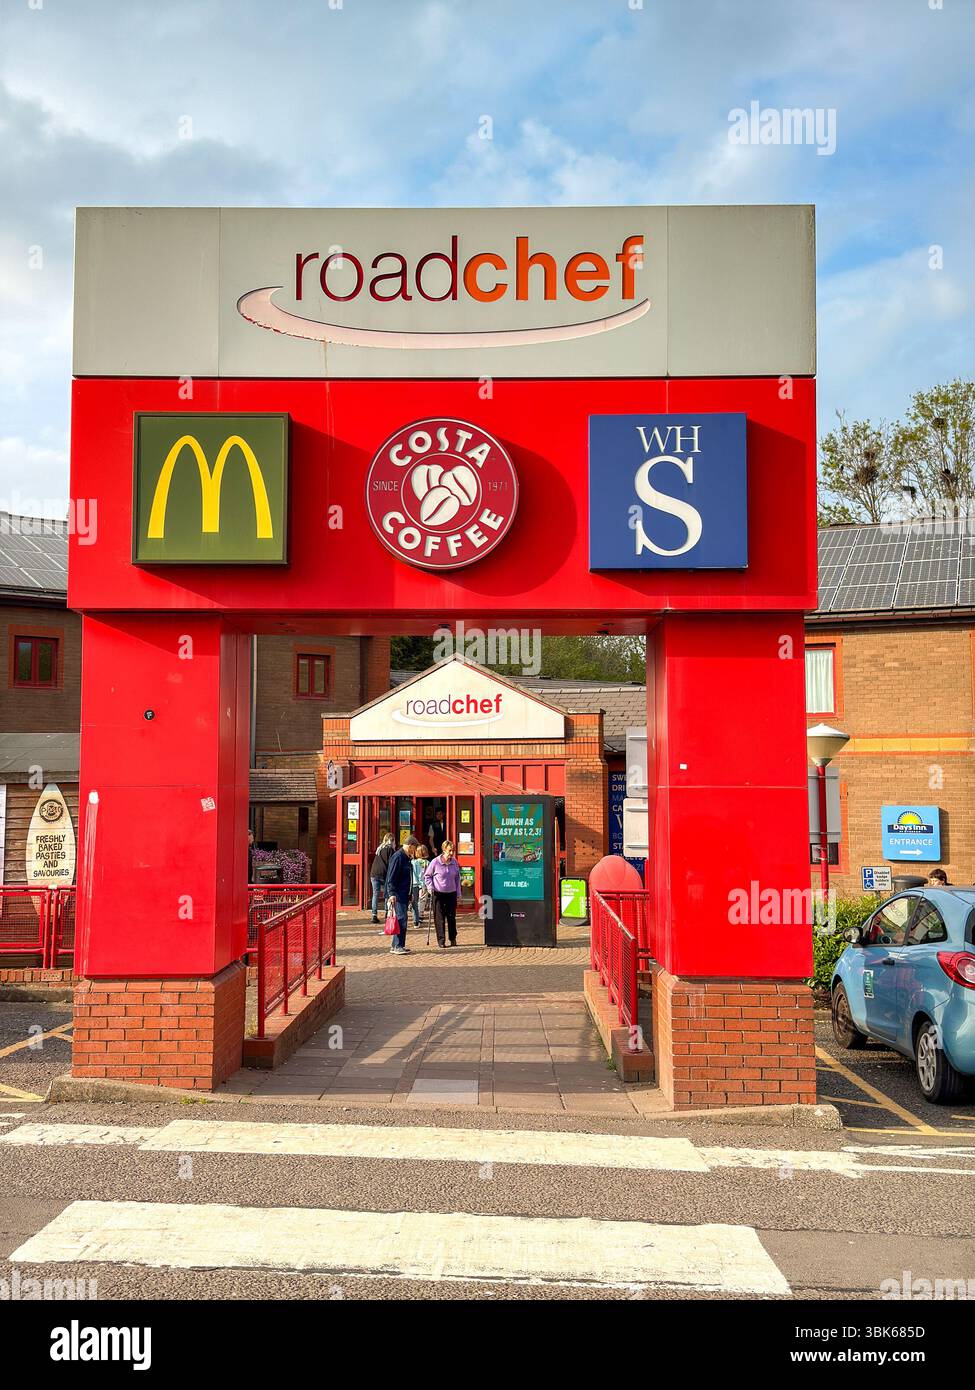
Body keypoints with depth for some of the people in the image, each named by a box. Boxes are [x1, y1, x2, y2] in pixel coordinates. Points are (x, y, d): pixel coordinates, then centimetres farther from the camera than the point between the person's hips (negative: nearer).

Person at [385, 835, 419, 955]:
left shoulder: (407, 858, 17)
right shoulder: (397, 857, -13)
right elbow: (391, 878, -17)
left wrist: (410, 893, 27)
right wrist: (392, 893, -24)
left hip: (404, 895, 10)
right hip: (397, 895, -10)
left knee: (402, 919, 10)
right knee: (401, 919, -13)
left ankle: (396, 946, 15)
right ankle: (397, 946, -11)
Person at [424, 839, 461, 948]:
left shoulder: (454, 862, 2)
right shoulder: (435, 862, -8)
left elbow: (457, 877, 13)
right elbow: (427, 876, 3)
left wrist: (458, 892, 11)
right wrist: (431, 887, -9)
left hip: (451, 893, 3)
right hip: (438, 893, -3)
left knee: (452, 917, 7)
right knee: (439, 918, 0)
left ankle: (453, 938, 20)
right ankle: (441, 940, 6)